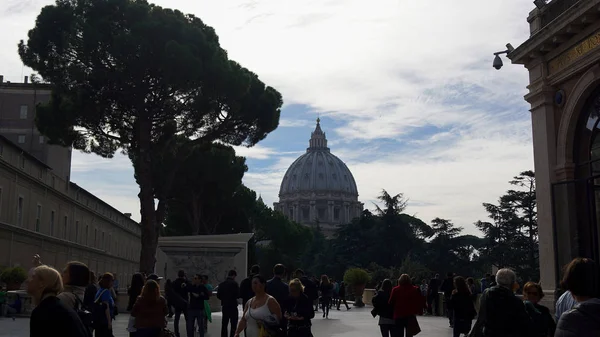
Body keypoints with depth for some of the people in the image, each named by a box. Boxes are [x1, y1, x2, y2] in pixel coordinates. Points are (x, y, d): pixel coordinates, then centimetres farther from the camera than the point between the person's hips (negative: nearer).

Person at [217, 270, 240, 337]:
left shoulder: (221, 284, 4)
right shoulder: (234, 283, -13)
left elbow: (218, 296, 6)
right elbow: (238, 295, -15)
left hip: (224, 306, 6)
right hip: (233, 306, -6)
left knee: (224, 324, 14)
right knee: (233, 324, -1)